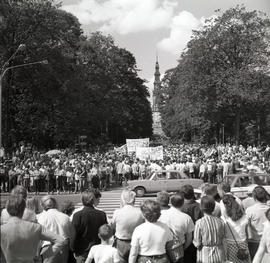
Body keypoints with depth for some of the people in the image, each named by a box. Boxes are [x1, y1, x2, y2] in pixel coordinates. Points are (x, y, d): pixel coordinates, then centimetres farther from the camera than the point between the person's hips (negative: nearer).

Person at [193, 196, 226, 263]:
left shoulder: (199, 223, -16)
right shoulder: (220, 222, -6)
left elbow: (197, 244, -12)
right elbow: (223, 238, 2)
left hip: (205, 256, -3)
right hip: (219, 255, 3)